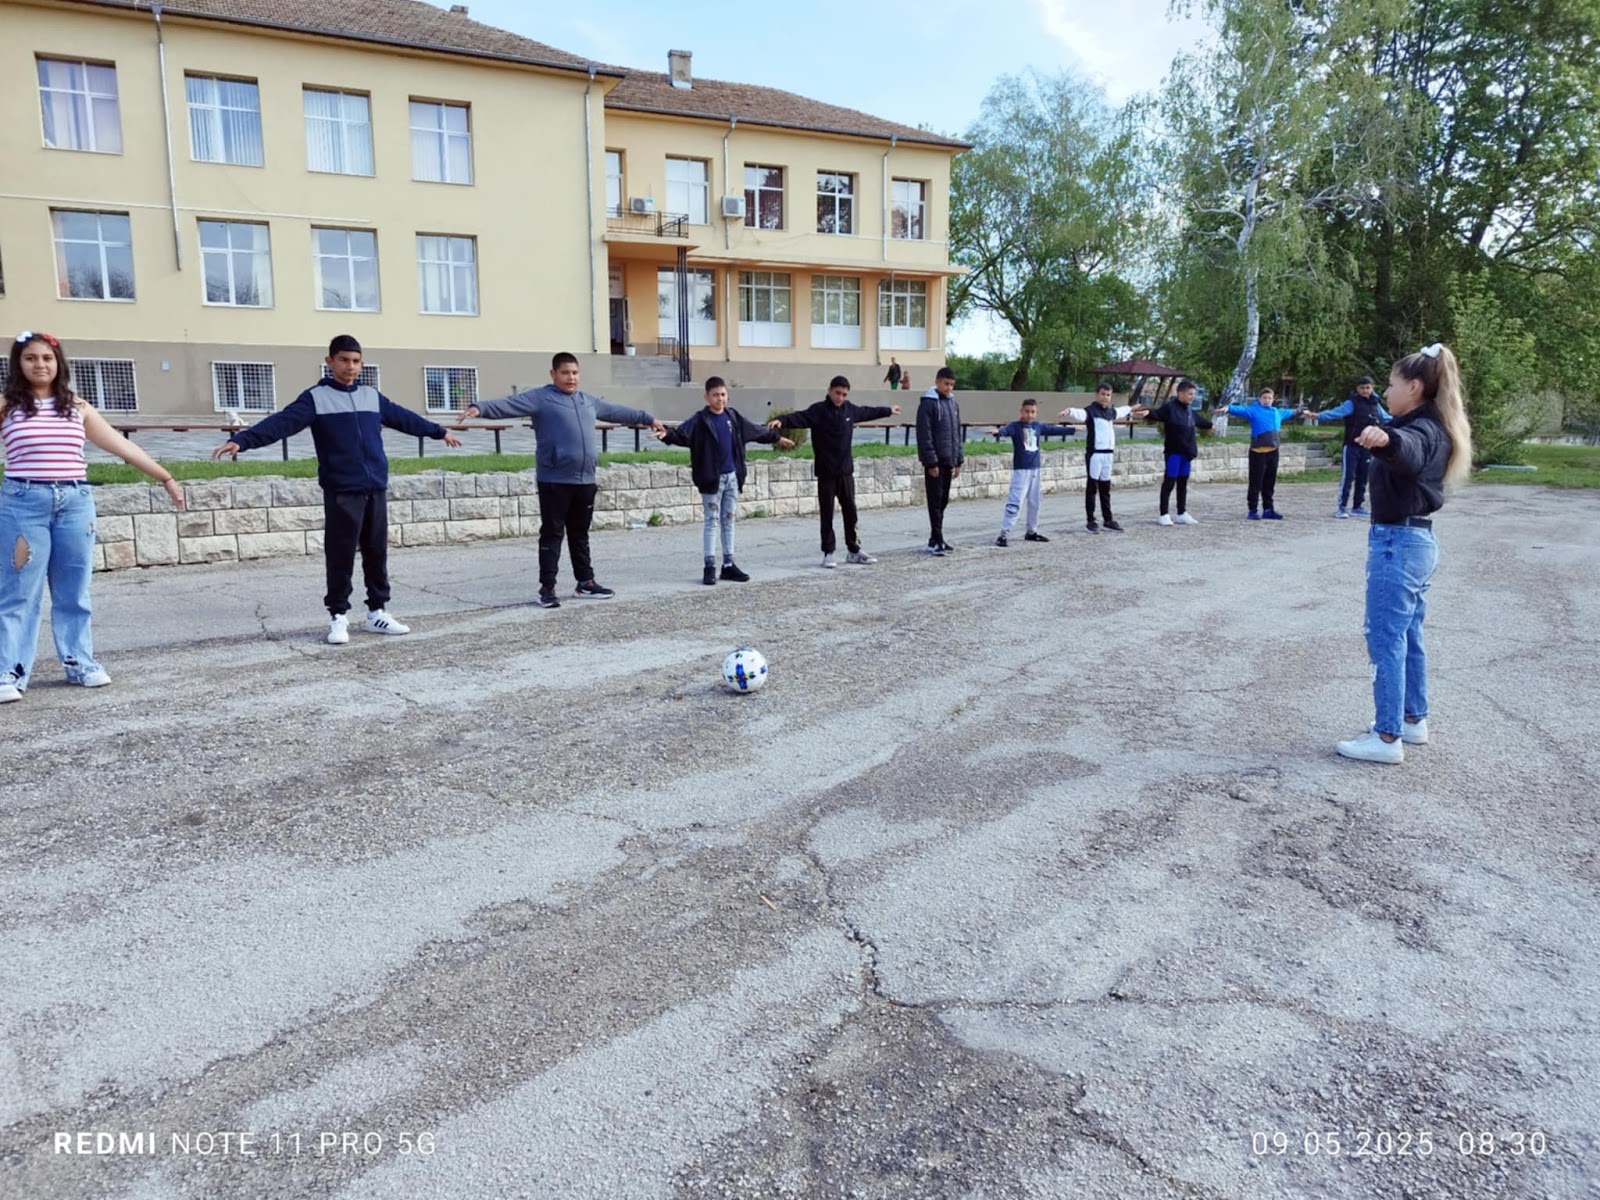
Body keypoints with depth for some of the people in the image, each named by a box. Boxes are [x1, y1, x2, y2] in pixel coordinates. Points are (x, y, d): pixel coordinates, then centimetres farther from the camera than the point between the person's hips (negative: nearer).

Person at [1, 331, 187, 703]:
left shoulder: (77, 408, 10)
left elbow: (124, 446, 11)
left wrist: (166, 478, 11)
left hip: (75, 502, 3)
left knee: (74, 590, 9)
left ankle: (79, 662, 18)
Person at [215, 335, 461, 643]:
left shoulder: (372, 396, 12)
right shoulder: (316, 397, -3)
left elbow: (404, 417, 26)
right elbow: (281, 422, -14)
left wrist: (439, 432, 35)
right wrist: (242, 440, -27)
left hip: (376, 490, 5)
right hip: (341, 492, -4)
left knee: (377, 553, 9)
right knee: (341, 556, -2)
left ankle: (377, 612, 20)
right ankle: (338, 617, 10)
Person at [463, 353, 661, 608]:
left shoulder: (588, 401, 17)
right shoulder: (540, 398, -3)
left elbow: (617, 411, 31)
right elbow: (507, 405, -16)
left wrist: (648, 419, 41)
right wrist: (479, 407, -33)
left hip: (584, 481, 6)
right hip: (554, 481, -6)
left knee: (580, 534, 15)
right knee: (552, 534, -2)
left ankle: (586, 582, 24)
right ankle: (547, 587, 3)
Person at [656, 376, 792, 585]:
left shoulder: (733, 416, 8)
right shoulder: (700, 420, -9)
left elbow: (756, 431, 22)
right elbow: (682, 434, -26)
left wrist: (777, 438, 33)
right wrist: (667, 434, -47)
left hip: (732, 476, 5)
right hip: (712, 479, -5)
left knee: (729, 521, 11)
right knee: (712, 522, -2)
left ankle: (728, 565, 18)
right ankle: (710, 566, 3)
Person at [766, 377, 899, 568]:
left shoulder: (850, 409, 6)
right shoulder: (818, 410, -11)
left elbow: (868, 411, 26)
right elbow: (799, 417, -28)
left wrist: (888, 410, 42)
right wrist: (781, 420, -48)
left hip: (846, 471, 5)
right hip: (826, 472, -5)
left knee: (850, 511, 10)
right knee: (826, 514, 2)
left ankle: (854, 550, 21)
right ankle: (828, 552, 11)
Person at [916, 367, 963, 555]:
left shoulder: (953, 403, 13)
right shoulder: (928, 403, -9)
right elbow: (924, 435, -14)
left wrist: (959, 460, 12)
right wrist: (931, 462, -17)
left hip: (948, 461, 7)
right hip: (934, 462, -7)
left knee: (943, 501, 10)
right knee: (935, 501, -6)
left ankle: (936, 539, 18)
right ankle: (936, 541, -3)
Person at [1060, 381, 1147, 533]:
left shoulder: (1111, 411, 14)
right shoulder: (1090, 410, -9)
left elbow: (1121, 411, 38)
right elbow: (1079, 414, -31)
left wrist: (1132, 409, 57)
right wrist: (1069, 411, -54)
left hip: (1108, 454, 7)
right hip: (1094, 454, -7)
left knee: (1105, 488, 14)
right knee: (1092, 488, -1)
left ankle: (1108, 520, 21)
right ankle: (1091, 521, 4)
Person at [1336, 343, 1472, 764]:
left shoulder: (1422, 429, -17)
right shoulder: (1431, 428, 14)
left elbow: (1408, 451, -44)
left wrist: (1385, 438, -66)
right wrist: (1385, 436, 61)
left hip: (1398, 543, -11)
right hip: (1416, 540, 11)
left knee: (1385, 641, -6)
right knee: (1408, 637, 18)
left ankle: (1388, 737, -1)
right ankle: (1413, 720, 28)